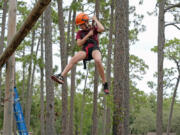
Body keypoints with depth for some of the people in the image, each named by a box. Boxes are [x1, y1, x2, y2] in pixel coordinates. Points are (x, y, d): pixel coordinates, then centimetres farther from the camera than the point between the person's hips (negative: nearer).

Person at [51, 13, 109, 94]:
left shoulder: (94, 28, 15)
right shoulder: (80, 33, 21)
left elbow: (102, 29, -8)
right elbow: (79, 44, 6)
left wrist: (95, 20, 5)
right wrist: (88, 35, -1)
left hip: (94, 49, -3)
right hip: (85, 50, 3)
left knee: (98, 60, -37)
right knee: (73, 59, -27)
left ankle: (105, 84, -27)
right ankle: (61, 77, -40)